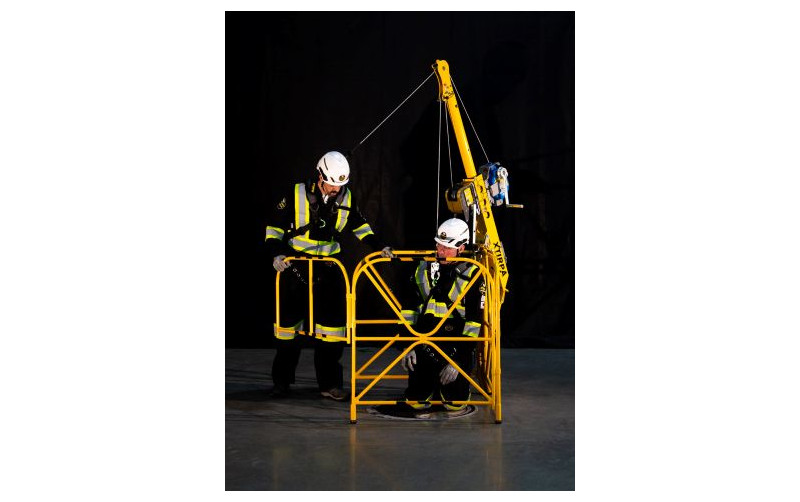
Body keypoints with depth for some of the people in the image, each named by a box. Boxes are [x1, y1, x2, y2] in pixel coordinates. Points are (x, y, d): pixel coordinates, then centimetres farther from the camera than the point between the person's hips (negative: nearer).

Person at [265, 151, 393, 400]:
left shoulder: (346, 199, 1)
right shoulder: (297, 195, -9)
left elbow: (359, 225, 15)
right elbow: (274, 225, -4)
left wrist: (378, 246, 5)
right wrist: (276, 253, -16)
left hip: (329, 268, 2)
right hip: (296, 266, -2)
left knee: (333, 321, -3)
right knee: (289, 321, 4)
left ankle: (329, 383, 6)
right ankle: (281, 381, 16)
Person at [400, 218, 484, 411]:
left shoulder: (472, 275, -7)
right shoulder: (424, 268, 6)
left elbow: (474, 320, -11)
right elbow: (409, 308, 8)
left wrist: (459, 360, -16)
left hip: (457, 338, -3)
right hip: (424, 338, 3)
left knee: (455, 402, -12)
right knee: (416, 401, -7)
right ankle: (429, 385, 27)